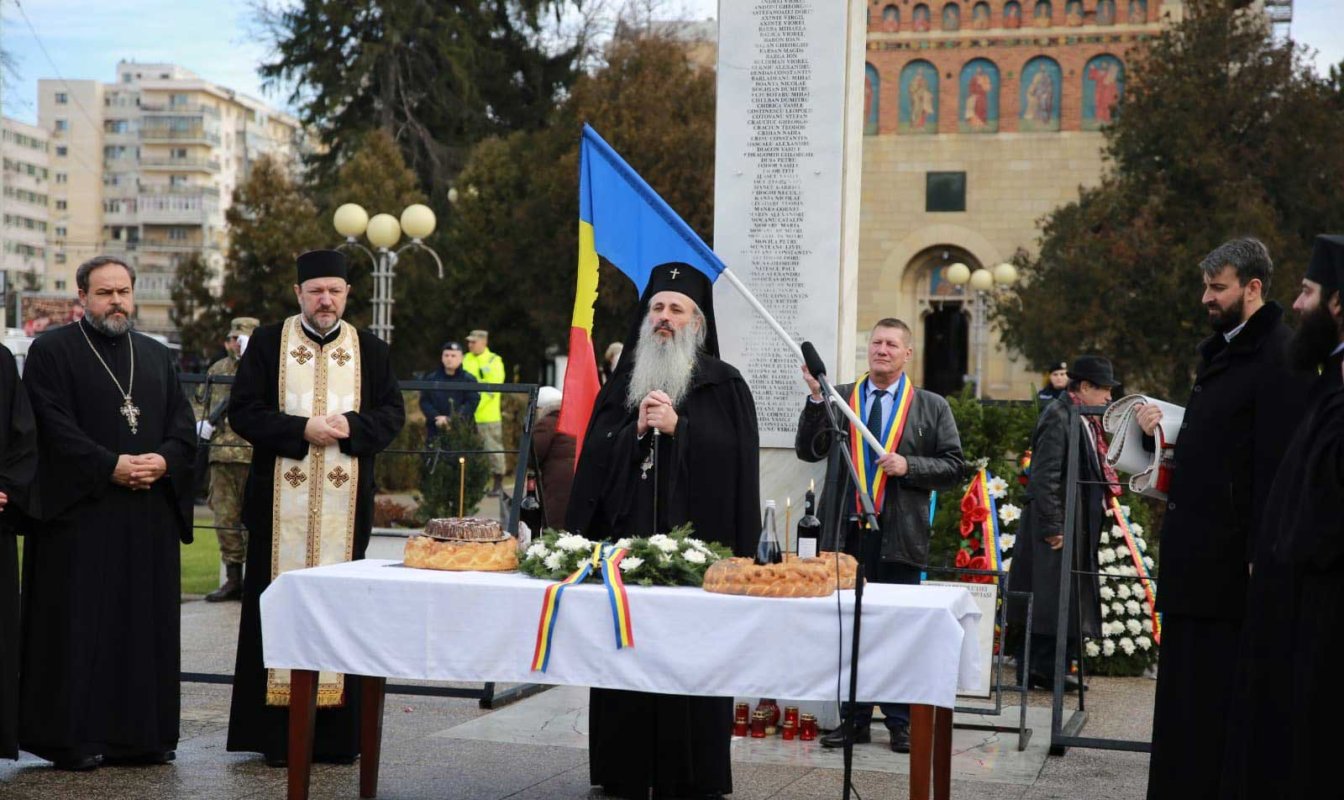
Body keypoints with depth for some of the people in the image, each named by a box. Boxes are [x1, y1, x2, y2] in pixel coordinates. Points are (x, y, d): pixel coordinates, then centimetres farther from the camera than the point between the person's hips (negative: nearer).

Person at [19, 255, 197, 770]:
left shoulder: (157, 356, 17)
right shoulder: (52, 350, 1)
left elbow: (184, 425, 12)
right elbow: (54, 426, -9)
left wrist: (163, 461, -8)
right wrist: (111, 466, -17)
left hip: (151, 513, 5)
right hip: (80, 512, -5)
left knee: (146, 624, 5)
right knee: (80, 625, -4)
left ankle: (143, 734, 12)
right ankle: (72, 738, 3)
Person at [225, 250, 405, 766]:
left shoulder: (371, 351, 10)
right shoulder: (267, 344, 5)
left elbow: (392, 413, 8)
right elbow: (243, 411, -2)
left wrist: (351, 426, -11)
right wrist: (302, 429, -14)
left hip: (345, 505, 2)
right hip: (281, 502, -1)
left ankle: (335, 733, 9)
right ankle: (277, 732, 4)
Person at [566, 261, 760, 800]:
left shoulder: (724, 386, 6)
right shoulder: (622, 383, 16)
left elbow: (735, 457, -5)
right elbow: (594, 453, 7)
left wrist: (678, 427, -12)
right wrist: (637, 429, -9)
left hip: (693, 543, -3)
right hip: (625, 538, 3)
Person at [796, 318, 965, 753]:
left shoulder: (931, 407, 4)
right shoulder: (839, 398, 8)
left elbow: (953, 466, 3)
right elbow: (808, 450, 0)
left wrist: (909, 466, -13)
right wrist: (816, 398, -11)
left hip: (899, 535, -2)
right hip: (846, 531, 2)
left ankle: (901, 723, 13)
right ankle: (854, 719, 17)